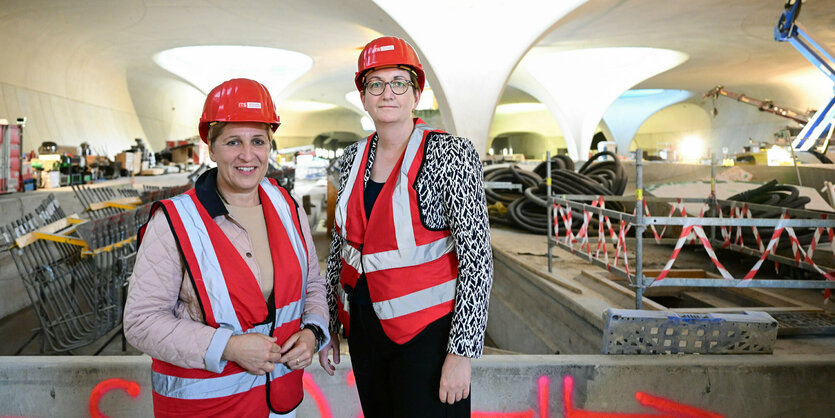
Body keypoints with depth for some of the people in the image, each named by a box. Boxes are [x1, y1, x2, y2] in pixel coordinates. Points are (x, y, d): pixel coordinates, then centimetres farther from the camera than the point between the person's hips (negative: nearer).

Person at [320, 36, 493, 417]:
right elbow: (340, 245, 12)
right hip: (364, 325, 6)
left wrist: (462, 353, -18)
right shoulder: (353, 157, 4)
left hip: (426, 330, -5)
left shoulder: (451, 154, -13)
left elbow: (476, 257, -16)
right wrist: (329, 326, 13)